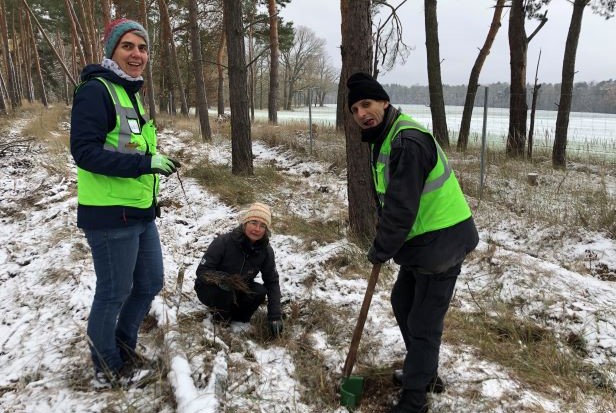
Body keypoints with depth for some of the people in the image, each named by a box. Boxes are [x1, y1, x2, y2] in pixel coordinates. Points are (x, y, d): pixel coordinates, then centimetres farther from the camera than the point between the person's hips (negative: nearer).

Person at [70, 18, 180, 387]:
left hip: (141, 213, 9)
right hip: (110, 217, -9)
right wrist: (146, 163, -27)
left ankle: (124, 346, 41)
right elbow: (85, 151, -22)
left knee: (151, 284, 19)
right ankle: (108, 366, 30)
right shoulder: (95, 90, -14)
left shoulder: (132, 93, 15)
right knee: (114, 293, 7)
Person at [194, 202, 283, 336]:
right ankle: (220, 317, -3)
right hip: (210, 289, -4)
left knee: (260, 292, -24)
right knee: (225, 291, -35)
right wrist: (222, 280, -45)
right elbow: (202, 271, -24)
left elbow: (272, 282, -10)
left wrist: (275, 315, -19)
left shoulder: (266, 250, -15)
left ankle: (235, 317, 2)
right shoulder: (223, 242, -27)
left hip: (238, 290, 4)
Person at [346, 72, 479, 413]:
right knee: (402, 301, 23)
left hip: (441, 244, -11)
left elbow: (401, 208, -27)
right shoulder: (384, 139, 9)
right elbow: (388, 198, 14)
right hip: (421, 242, 11)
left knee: (423, 324, 0)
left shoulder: (407, 141, -25)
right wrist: (384, 242, 4)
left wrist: (380, 251, -14)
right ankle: (424, 372, 42)